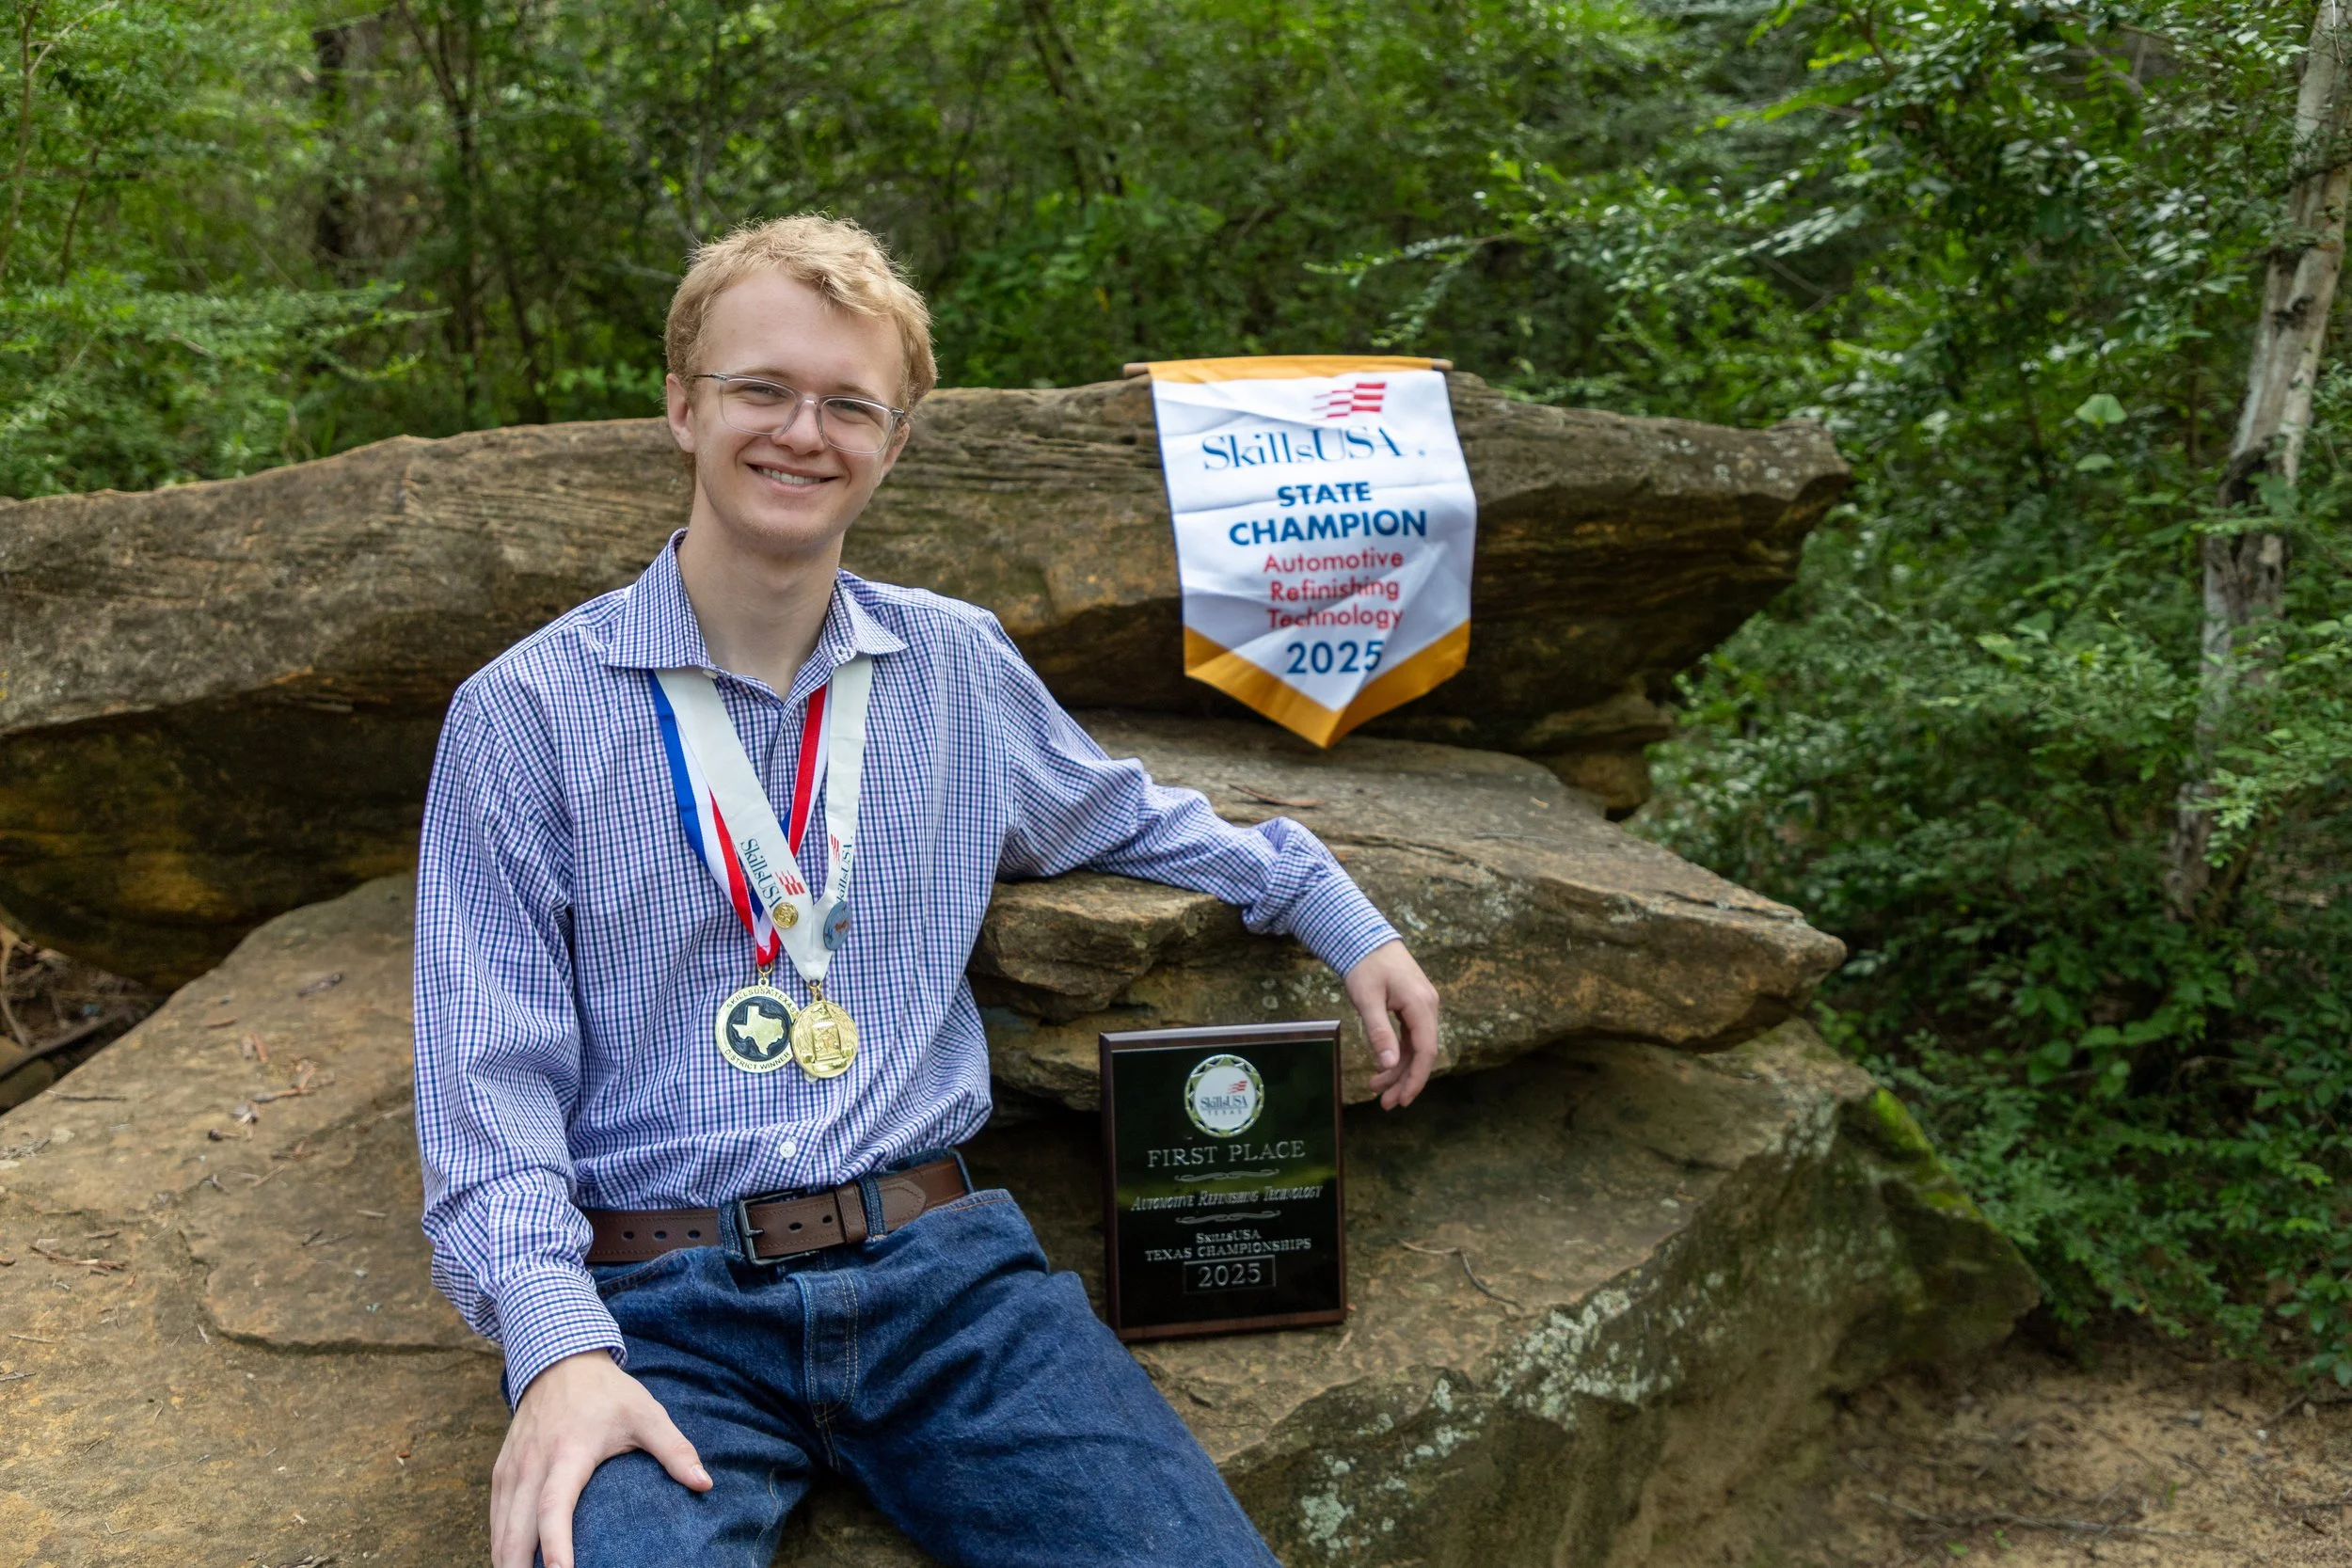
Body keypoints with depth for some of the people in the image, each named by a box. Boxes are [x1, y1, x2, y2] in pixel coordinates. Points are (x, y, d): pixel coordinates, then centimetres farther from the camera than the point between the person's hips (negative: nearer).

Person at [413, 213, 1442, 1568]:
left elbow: (1125, 818, 32)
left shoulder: (963, 668, 13)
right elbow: (488, 1085, -2)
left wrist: (1336, 913, 23)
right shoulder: (526, 713, 2)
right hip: (656, 1307, -3)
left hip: (939, 1265, 4)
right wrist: (560, 1347, -17)